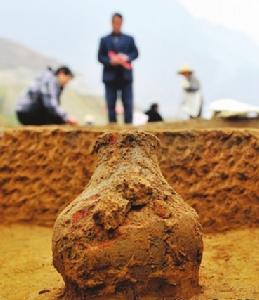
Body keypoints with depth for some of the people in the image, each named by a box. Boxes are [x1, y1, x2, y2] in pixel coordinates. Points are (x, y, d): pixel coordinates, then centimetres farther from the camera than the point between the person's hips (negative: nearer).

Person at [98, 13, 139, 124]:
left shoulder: (129, 39, 13)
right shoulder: (104, 40, 10)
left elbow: (135, 53, 6)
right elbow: (100, 57, 4)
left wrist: (127, 58, -13)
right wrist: (110, 61, -14)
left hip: (126, 76, 0)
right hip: (110, 77, 0)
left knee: (128, 104, -2)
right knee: (111, 105, 1)